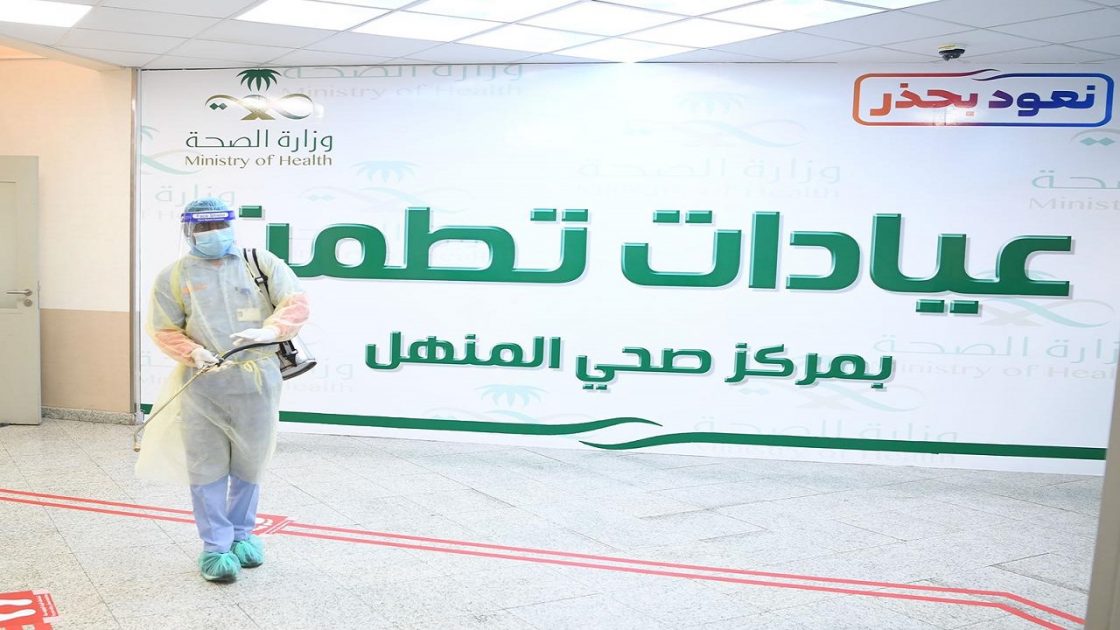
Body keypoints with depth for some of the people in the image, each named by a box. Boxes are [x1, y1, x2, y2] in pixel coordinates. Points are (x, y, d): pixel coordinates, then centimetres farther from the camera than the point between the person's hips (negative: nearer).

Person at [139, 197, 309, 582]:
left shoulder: (262, 263, 5)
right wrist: (192, 352, -14)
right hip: (202, 384, 0)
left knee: (249, 465, 13)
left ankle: (241, 535, 33)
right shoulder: (173, 277, 6)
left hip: (256, 382, 1)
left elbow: (297, 304, -3)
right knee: (207, 468, 2)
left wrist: (269, 331, -22)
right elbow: (164, 330, 6)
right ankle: (215, 547, 16)